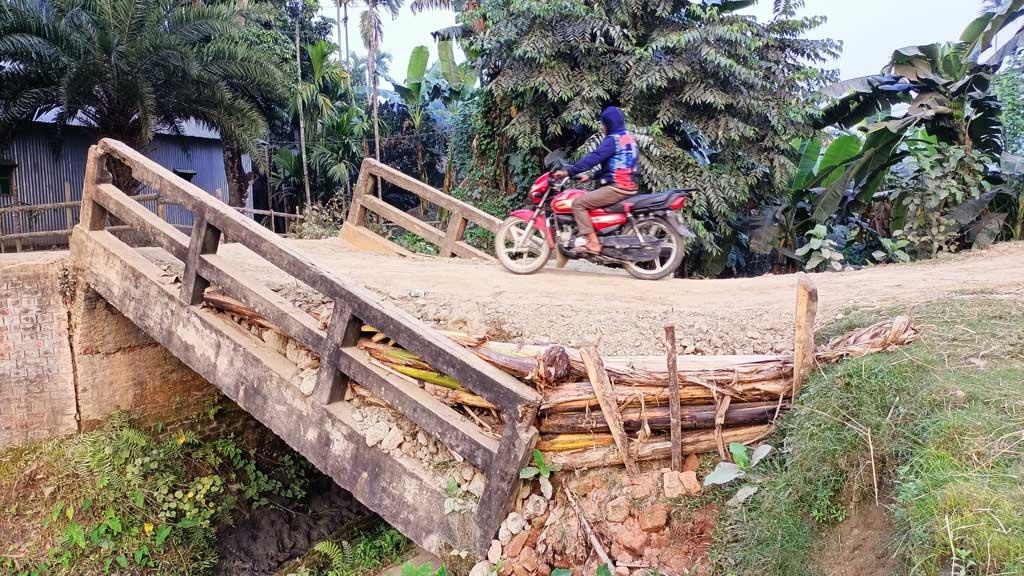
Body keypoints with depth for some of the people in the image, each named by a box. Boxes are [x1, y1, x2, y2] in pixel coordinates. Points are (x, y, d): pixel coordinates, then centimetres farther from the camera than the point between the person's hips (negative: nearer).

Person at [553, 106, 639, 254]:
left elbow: (594, 158, -21)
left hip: (617, 188, -10)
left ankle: (593, 243, -19)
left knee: (578, 203, -11)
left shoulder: (613, 140, -11)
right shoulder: (629, 138, 19)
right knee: (589, 198, 28)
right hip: (630, 187, 10)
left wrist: (568, 172, -19)